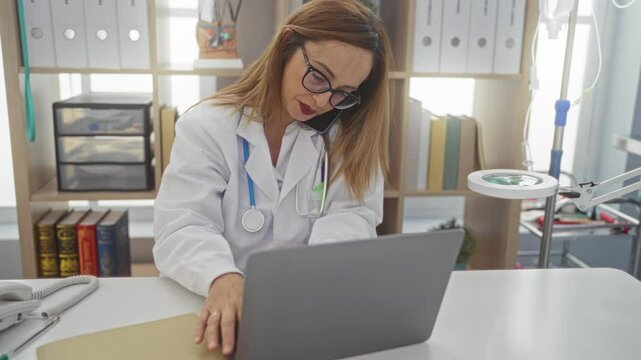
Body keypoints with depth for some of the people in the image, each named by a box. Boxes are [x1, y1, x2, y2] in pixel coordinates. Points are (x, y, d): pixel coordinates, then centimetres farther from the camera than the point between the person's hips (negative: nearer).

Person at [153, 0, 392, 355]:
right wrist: (222, 279, -34)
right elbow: (181, 229, -13)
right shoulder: (205, 126, -5)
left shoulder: (347, 133, 3)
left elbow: (351, 216, -5)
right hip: (217, 303, -1)